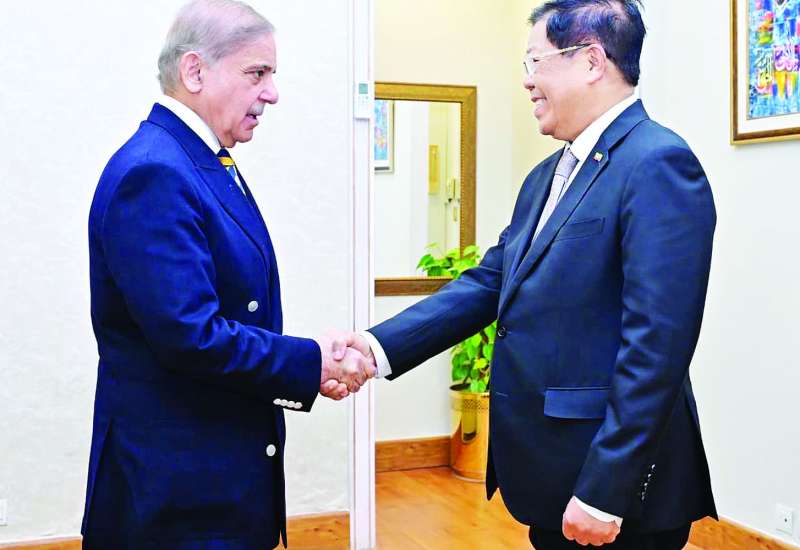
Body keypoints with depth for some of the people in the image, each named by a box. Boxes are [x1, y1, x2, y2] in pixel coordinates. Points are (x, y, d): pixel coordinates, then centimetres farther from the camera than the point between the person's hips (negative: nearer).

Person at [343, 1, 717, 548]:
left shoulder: (658, 164, -16)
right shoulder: (547, 175, 13)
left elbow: (656, 344, -21)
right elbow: (488, 283, 8)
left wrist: (604, 493, -22)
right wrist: (379, 346, -4)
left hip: (614, 483, -8)